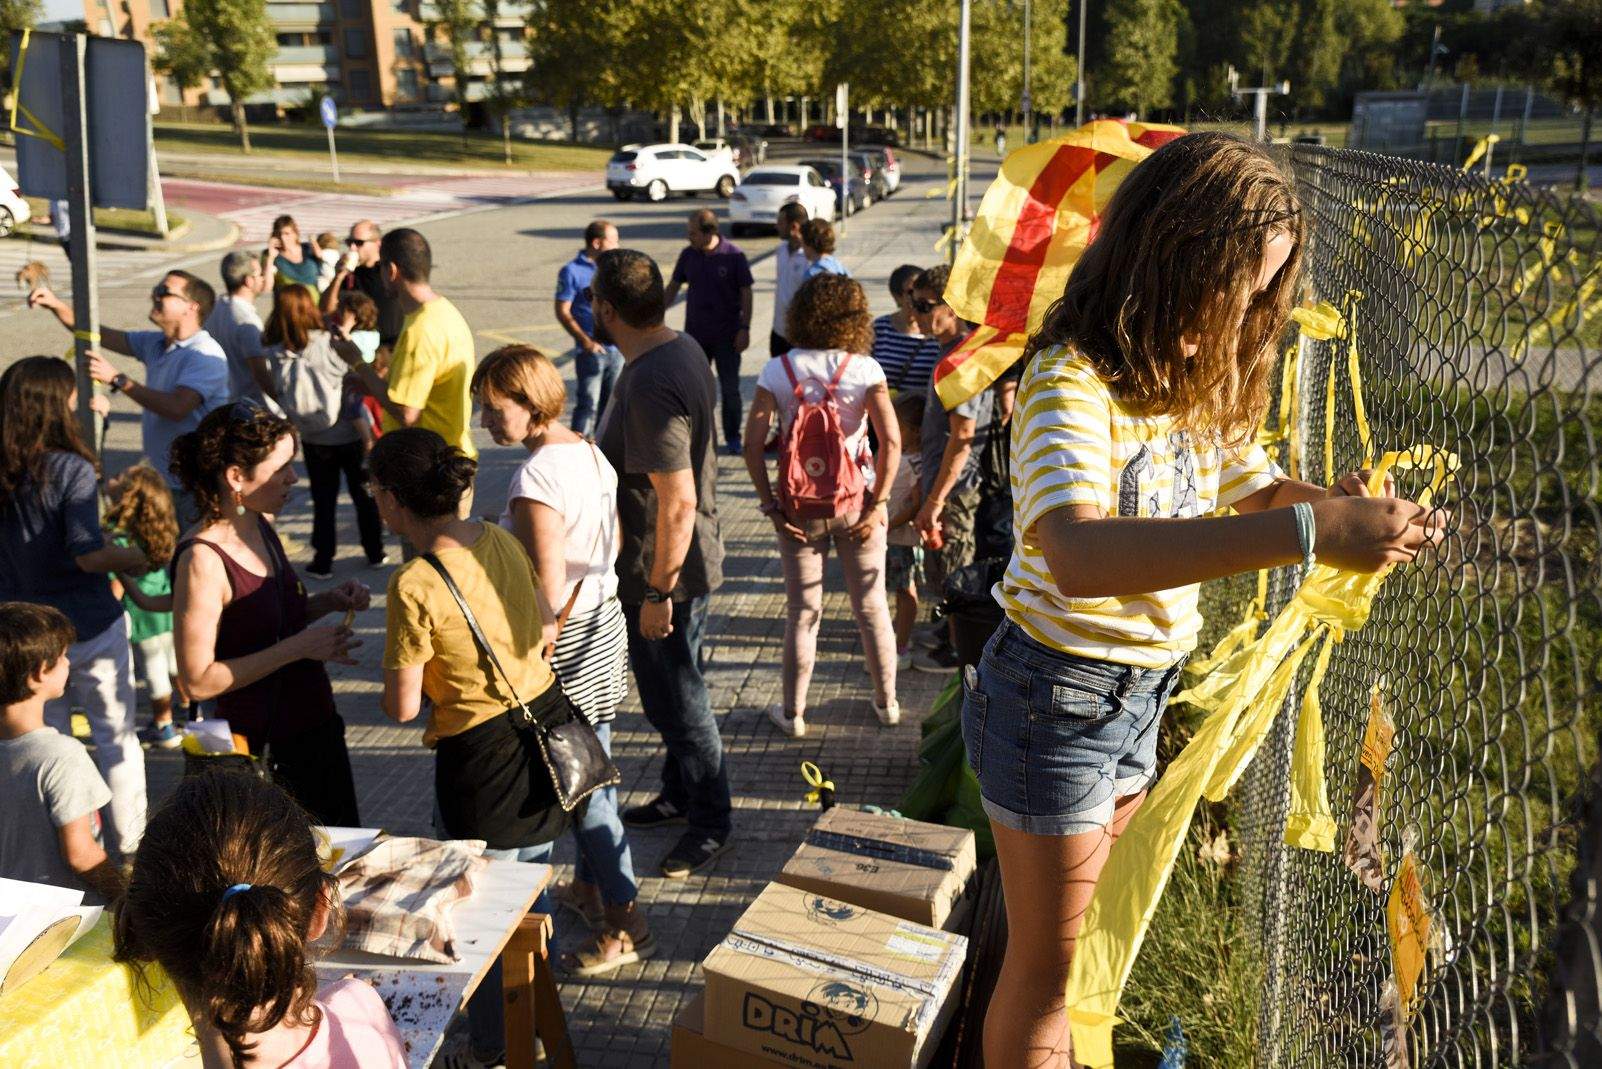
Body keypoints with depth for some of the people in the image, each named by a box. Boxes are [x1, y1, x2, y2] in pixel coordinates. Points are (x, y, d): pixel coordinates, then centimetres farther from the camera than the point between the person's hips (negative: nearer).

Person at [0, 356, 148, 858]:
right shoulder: (71, 470, -19)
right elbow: (88, 555, -24)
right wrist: (142, 559, -13)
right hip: (88, 628, -5)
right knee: (115, 737, 12)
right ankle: (128, 844, 20)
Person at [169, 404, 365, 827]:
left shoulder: (260, 526, 3)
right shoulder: (202, 559, -21)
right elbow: (198, 681, -21)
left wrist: (328, 602, 0)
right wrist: (299, 646, -24)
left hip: (316, 728, 8)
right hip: (264, 749, -8)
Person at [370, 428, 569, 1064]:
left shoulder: (415, 586, -23)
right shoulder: (499, 540, -1)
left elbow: (401, 708, -16)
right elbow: (544, 624, 11)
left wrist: (400, 672, 4)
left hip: (484, 757, -8)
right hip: (547, 723, 8)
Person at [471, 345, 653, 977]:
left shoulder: (534, 478, -24)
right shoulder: (591, 453, 3)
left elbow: (547, 588, -24)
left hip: (567, 641, -9)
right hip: (605, 618, 9)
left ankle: (625, 925, 12)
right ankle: (589, 885, 38)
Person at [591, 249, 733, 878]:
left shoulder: (650, 385, -29)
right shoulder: (682, 348, 3)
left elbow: (678, 502, -30)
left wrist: (658, 592, -23)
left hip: (665, 572, -10)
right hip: (687, 562, 10)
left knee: (675, 699, 6)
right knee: (671, 690, 24)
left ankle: (711, 822, 23)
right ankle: (679, 794, 41)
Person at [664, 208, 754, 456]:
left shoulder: (733, 255, -10)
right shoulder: (688, 255, 1)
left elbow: (746, 293, -7)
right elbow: (673, 287, 10)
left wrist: (745, 328, -12)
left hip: (727, 334, -4)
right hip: (695, 333, 4)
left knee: (730, 389, 3)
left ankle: (732, 438, 16)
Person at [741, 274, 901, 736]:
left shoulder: (777, 371, -7)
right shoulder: (864, 369, -9)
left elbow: (752, 445, -10)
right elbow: (891, 441, -16)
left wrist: (770, 504, -4)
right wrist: (877, 504, -9)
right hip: (855, 502, 0)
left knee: (802, 611, 13)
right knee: (871, 606, 16)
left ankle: (793, 713, 24)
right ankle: (887, 703, 31)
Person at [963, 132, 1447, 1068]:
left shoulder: (1200, 383, 3)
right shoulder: (1072, 383, -25)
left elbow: (1256, 486, 16)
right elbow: (1077, 555, -43)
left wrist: (1354, 510, -8)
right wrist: (1307, 531, -46)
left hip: (1141, 698, 8)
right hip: (1056, 699, -8)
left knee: (1085, 929, 24)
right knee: (1047, 961, 9)